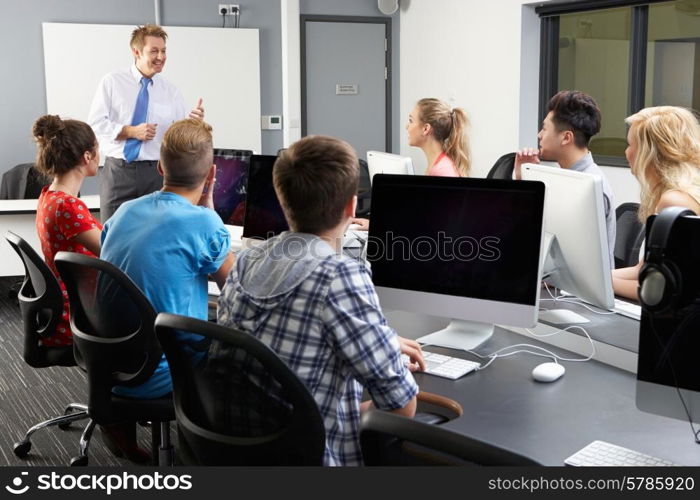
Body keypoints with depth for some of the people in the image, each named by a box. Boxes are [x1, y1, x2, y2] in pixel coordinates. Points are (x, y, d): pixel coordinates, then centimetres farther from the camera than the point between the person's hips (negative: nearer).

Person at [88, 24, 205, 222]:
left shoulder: (171, 92, 8)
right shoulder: (112, 82, 3)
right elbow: (95, 124, -4)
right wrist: (131, 131, -15)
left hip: (155, 174, 1)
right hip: (118, 171, -1)